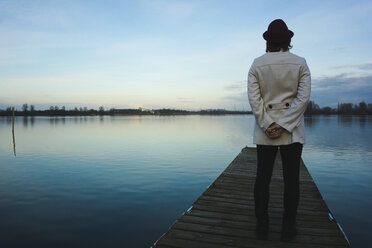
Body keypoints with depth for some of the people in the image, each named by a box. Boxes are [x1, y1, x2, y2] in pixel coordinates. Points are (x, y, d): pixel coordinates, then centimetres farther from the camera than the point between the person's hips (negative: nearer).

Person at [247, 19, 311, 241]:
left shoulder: (257, 65, 0)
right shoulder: (300, 63, 0)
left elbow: (254, 98, -9)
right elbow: (304, 97, -10)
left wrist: (268, 126, -9)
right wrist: (283, 125, -13)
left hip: (264, 129, 1)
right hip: (293, 130, 0)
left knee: (263, 176, 7)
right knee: (291, 177, 7)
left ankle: (262, 226, 14)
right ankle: (288, 227, 15)